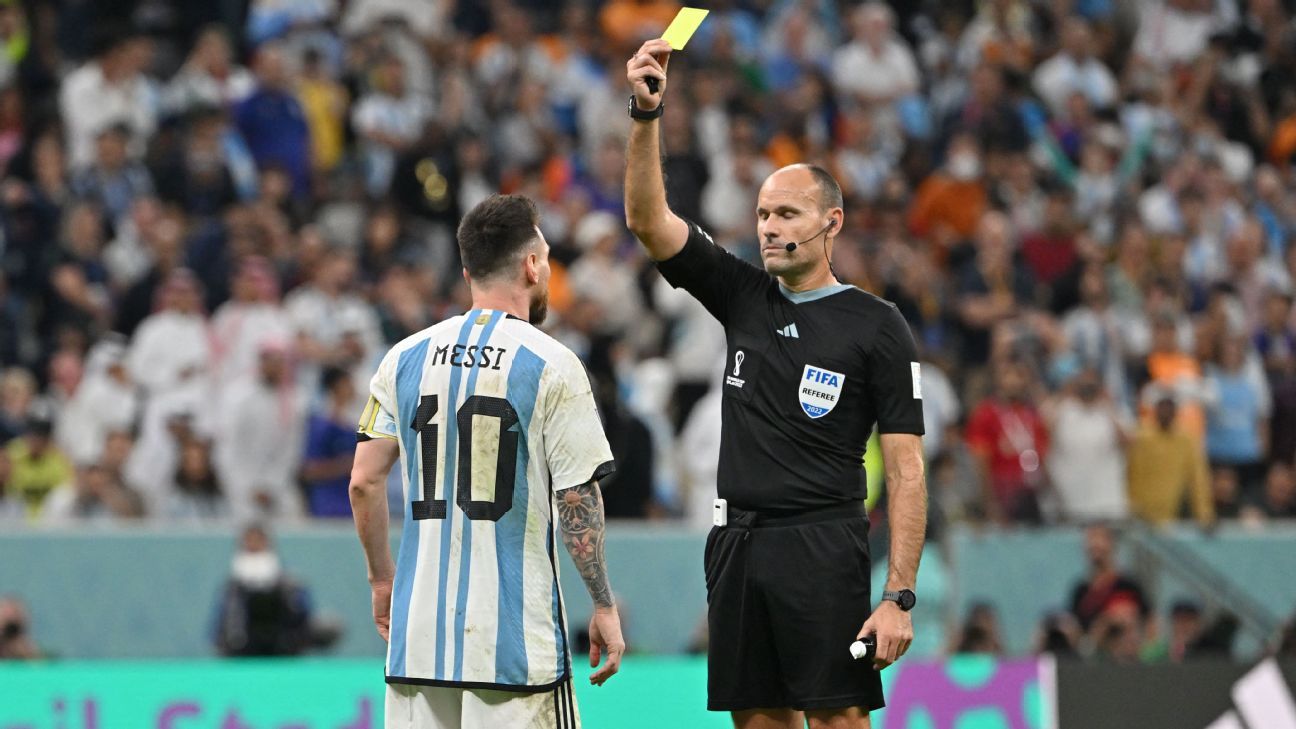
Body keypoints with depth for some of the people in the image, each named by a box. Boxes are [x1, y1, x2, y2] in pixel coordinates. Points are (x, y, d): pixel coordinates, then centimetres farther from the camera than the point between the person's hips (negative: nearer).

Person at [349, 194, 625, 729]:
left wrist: (382, 579, 20)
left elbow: (364, 483, 7)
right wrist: (604, 607, 0)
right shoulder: (552, 366, -5)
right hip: (516, 635, -5)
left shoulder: (405, 359, 8)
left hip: (420, 625, 5)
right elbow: (578, 499, -7)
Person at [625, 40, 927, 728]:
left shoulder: (876, 327, -2)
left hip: (822, 548, -5)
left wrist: (899, 596, -13)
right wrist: (645, 114, -12)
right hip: (736, 539, 5)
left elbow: (905, 469, -5)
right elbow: (647, 219, 3)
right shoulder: (742, 296, 11)